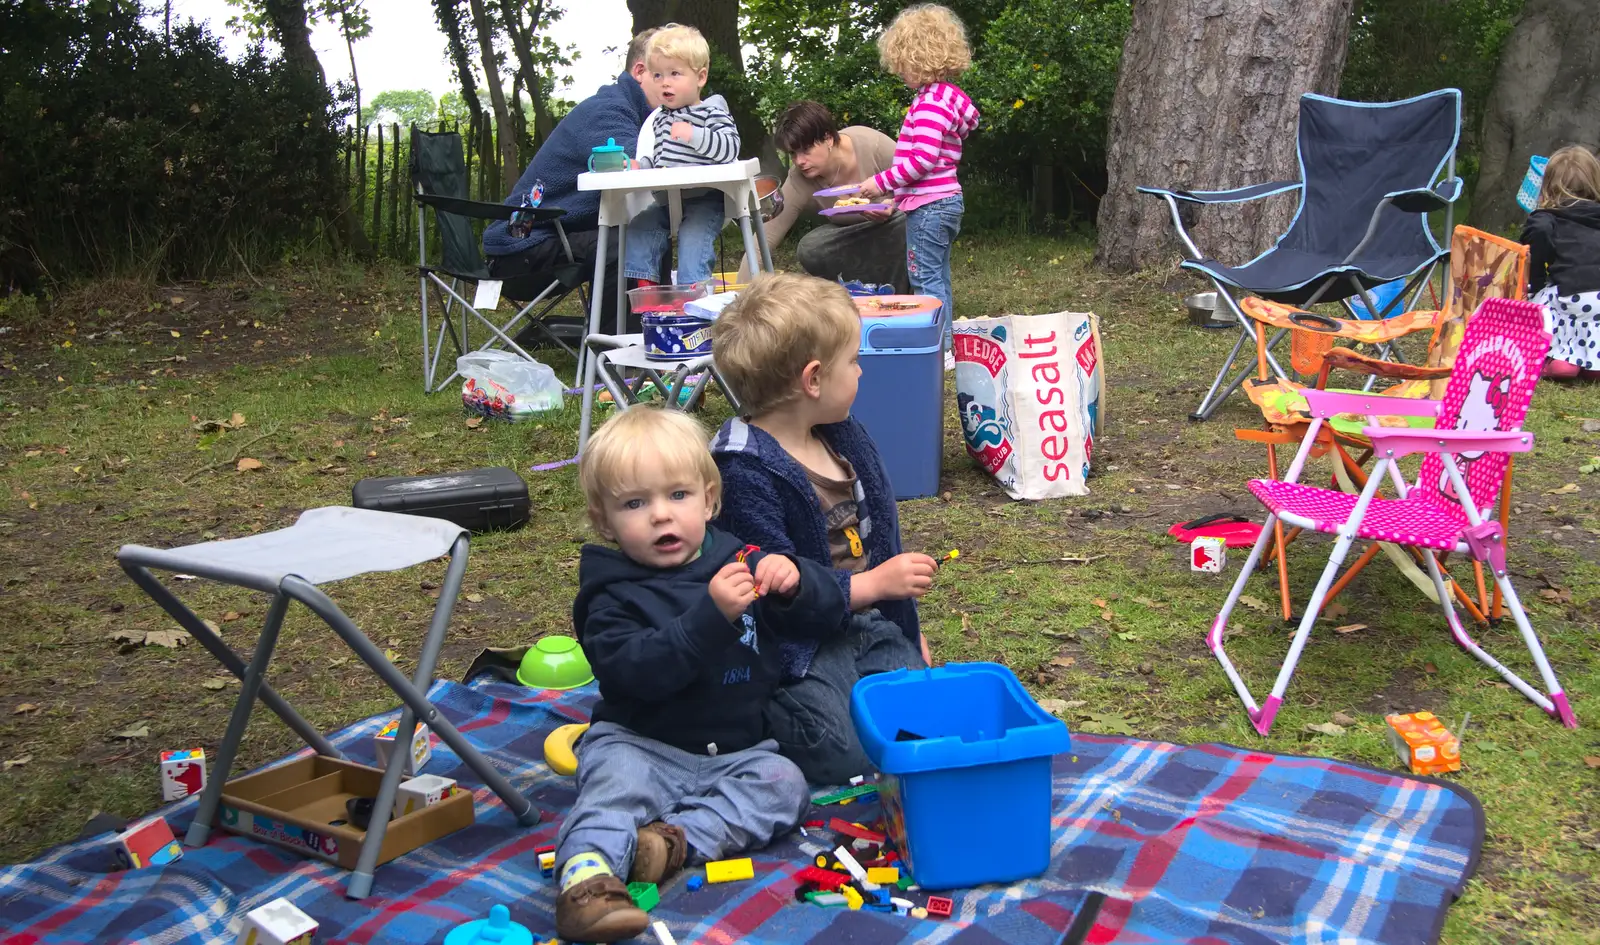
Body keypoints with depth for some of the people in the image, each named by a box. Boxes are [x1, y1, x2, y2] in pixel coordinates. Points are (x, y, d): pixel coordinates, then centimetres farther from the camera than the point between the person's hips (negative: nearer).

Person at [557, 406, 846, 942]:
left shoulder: (742, 562, 8)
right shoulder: (613, 595, -4)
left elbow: (829, 615, 8)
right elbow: (629, 672, -23)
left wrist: (796, 584, -17)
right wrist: (710, 616, -34)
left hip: (738, 750, 4)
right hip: (640, 742, -3)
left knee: (783, 783, -21)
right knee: (617, 782, -31)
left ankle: (679, 837, -31)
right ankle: (586, 875, -50)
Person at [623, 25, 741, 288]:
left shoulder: (711, 113, -6)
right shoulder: (661, 118, 18)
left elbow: (730, 148, -22)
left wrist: (694, 135, -31)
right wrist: (641, 164, 10)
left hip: (703, 200, -8)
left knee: (692, 237, -28)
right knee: (638, 230, -7)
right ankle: (647, 289, -5)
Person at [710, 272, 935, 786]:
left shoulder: (843, 437, 11)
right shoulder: (746, 472, -18)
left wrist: (907, 627, 22)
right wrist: (872, 584, -21)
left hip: (872, 627, 8)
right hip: (796, 648, -7)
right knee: (847, 753, -21)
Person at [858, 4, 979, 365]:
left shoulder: (930, 102, -17)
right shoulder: (945, 97, 15)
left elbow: (923, 160, -24)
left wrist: (882, 182, -16)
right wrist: (898, 192, 19)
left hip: (929, 205, -10)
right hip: (941, 200, 10)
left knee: (926, 278, -6)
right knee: (937, 278, 14)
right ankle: (943, 345, 20)